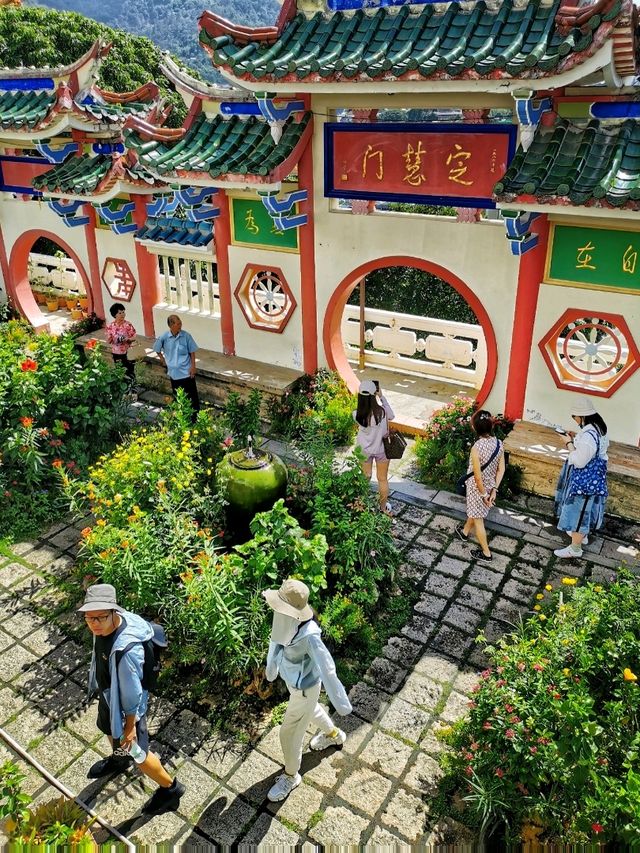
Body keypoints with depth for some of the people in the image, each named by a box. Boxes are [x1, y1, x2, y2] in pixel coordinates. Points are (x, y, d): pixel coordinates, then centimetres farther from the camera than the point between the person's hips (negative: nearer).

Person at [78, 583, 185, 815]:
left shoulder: (126, 650, -44)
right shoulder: (103, 626, -19)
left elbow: (132, 691, -29)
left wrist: (130, 726, -15)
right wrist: (99, 686, 20)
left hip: (125, 705, -8)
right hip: (107, 694, 8)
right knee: (108, 729, 35)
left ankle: (170, 788, 39)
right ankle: (118, 760, 68)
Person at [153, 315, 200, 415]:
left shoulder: (186, 336, -10)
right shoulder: (164, 337, -8)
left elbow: (192, 352, -2)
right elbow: (157, 349, 11)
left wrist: (193, 366, -6)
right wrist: (162, 359, 10)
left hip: (187, 372, -2)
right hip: (174, 372, 2)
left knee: (192, 395, 2)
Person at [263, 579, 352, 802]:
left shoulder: (309, 636, -44)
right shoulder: (284, 619, -24)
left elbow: (327, 669, -35)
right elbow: (276, 640, -1)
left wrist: (341, 702, -25)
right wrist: (271, 667, 15)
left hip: (305, 689, -7)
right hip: (292, 680, 7)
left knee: (289, 734, 13)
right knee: (309, 710, 34)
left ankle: (291, 776, 42)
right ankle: (334, 735, 64)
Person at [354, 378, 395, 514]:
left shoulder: (356, 415, -23)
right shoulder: (381, 412, -30)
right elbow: (391, 416, -8)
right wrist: (382, 397, -12)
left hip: (364, 451, 2)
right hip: (380, 450, -1)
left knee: (365, 478, 25)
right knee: (382, 479, 21)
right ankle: (384, 507, 39)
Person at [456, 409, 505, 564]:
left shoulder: (476, 448, -32)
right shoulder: (499, 443, -12)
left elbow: (478, 477, -27)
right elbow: (501, 470, -5)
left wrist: (483, 494, -13)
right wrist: (494, 490, 1)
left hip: (478, 488, -6)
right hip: (490, 486, 6)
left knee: (478, 519, 13)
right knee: (475, 511, 31)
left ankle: (486, 553, 25)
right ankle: (464, 531, 56)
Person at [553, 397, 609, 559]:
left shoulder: (588, 435, -32)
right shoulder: (598, 428, 0)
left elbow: (579, 461, -27)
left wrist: (569, 443, -16)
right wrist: (576, 438, 6)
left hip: (585, 479, -10)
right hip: (591, 476, 10)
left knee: (579, 510, 4)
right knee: (582, 509, 28)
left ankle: (575, 548, 18)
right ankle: (582, 534, 48)